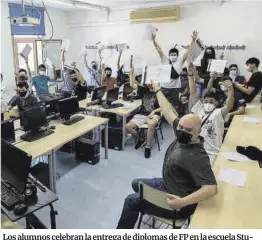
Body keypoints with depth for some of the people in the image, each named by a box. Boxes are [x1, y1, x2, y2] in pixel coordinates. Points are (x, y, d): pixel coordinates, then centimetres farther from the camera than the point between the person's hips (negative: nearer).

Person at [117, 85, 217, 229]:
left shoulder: (197, 157, -33)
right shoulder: (183, 136, -10)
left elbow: (211, 189, -38)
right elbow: (168, 111, 0)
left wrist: (182, 202, -46)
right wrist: (158, 90, 11)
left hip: (178, 204, -8)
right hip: (168, 185, 9)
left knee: (131, 201, -1)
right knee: (136, 184, 24)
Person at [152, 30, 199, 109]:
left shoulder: (180, 61, 3)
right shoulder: (165, 60, 5)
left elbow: (188, 51, -2)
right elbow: (159, 50, 1)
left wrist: (193, 40, -10)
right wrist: (153, 40, -6)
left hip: (175, 88, -1)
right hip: (165, 87, 1)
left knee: (174, 106, 6)